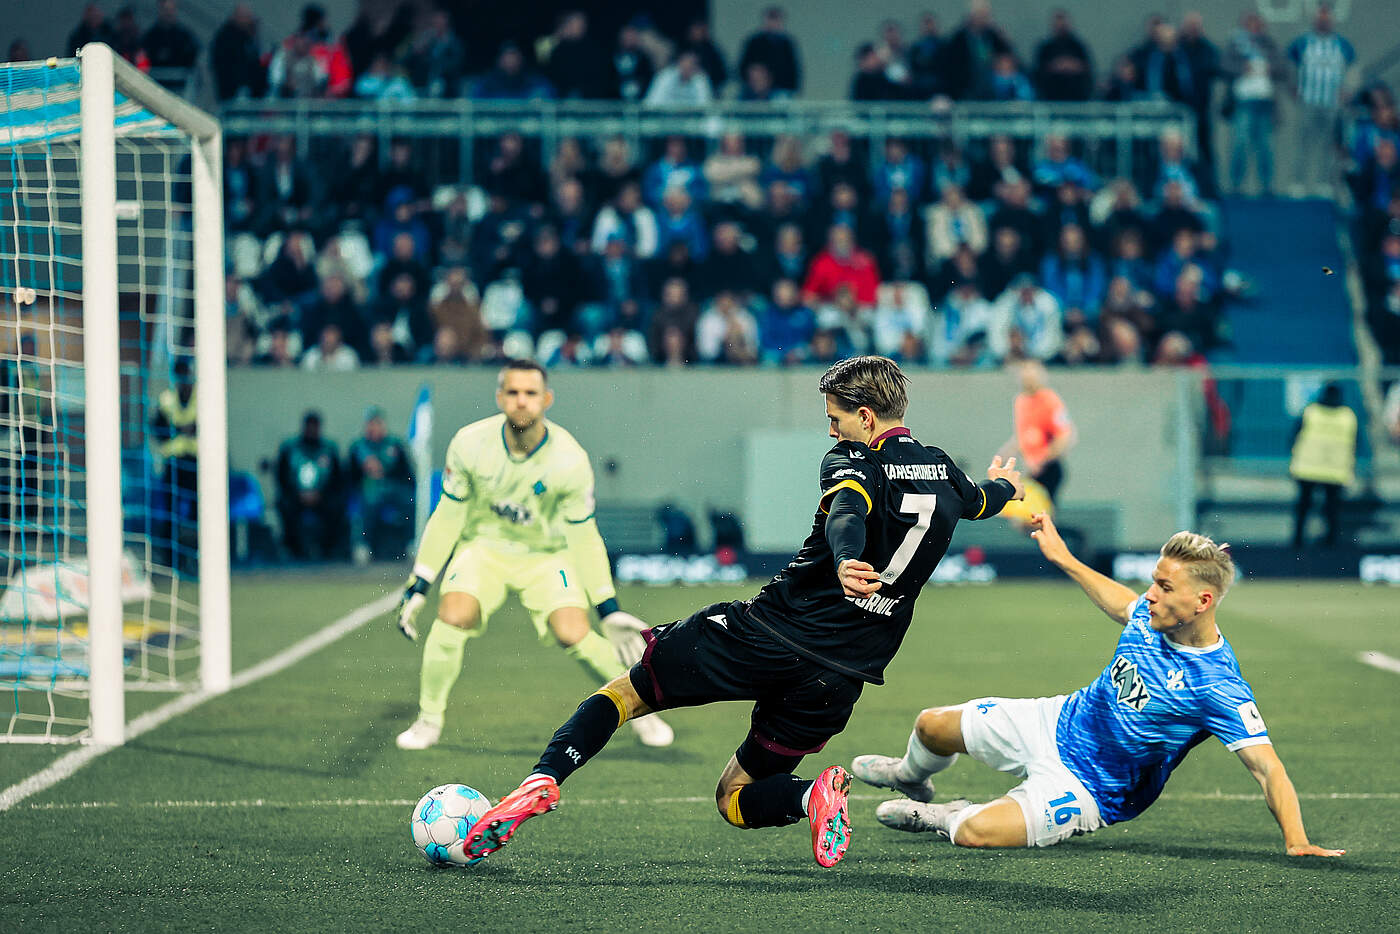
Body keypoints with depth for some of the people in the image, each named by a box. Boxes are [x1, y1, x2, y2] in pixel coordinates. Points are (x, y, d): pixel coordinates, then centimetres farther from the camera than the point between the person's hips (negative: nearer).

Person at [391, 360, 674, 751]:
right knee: (453, 617, -26)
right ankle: (429, 720, -5)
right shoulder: (470, 444, -18)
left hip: (547, 555, -1)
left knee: (574, 634, -20)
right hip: (483, 546, 1)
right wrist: (418, 586, -8)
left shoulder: (570, 460, -20)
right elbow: (447, 518, -7)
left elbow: (583, 538, -9)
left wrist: (608, 609, -9)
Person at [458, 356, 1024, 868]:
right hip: (839, 674, 5)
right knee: (734, 801, 17)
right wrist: (1004, 486, 62)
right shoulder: (943, 473, 13)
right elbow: (981, 501, 38)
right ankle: (813, 798, -14)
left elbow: (848, 511, -29)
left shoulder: (854, 461, -4)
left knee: (628, 690, 11)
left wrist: (845, 562, -51)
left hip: (769, 632, -5)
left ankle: (544, 781, -13)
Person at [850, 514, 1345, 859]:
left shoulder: (1220, 689, -31)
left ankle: (941, 818, 11)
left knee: (975, 833, -27)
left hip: (1090, 788, -7)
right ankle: (912, 779, 52)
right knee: (934, 726, 14)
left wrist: (1297, 842, -44)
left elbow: (1268, 767, -32)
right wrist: (1063, 557, 23)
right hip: (1060, 722, 7)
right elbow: (1121, 602, 17)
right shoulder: (1150, 616, -9)